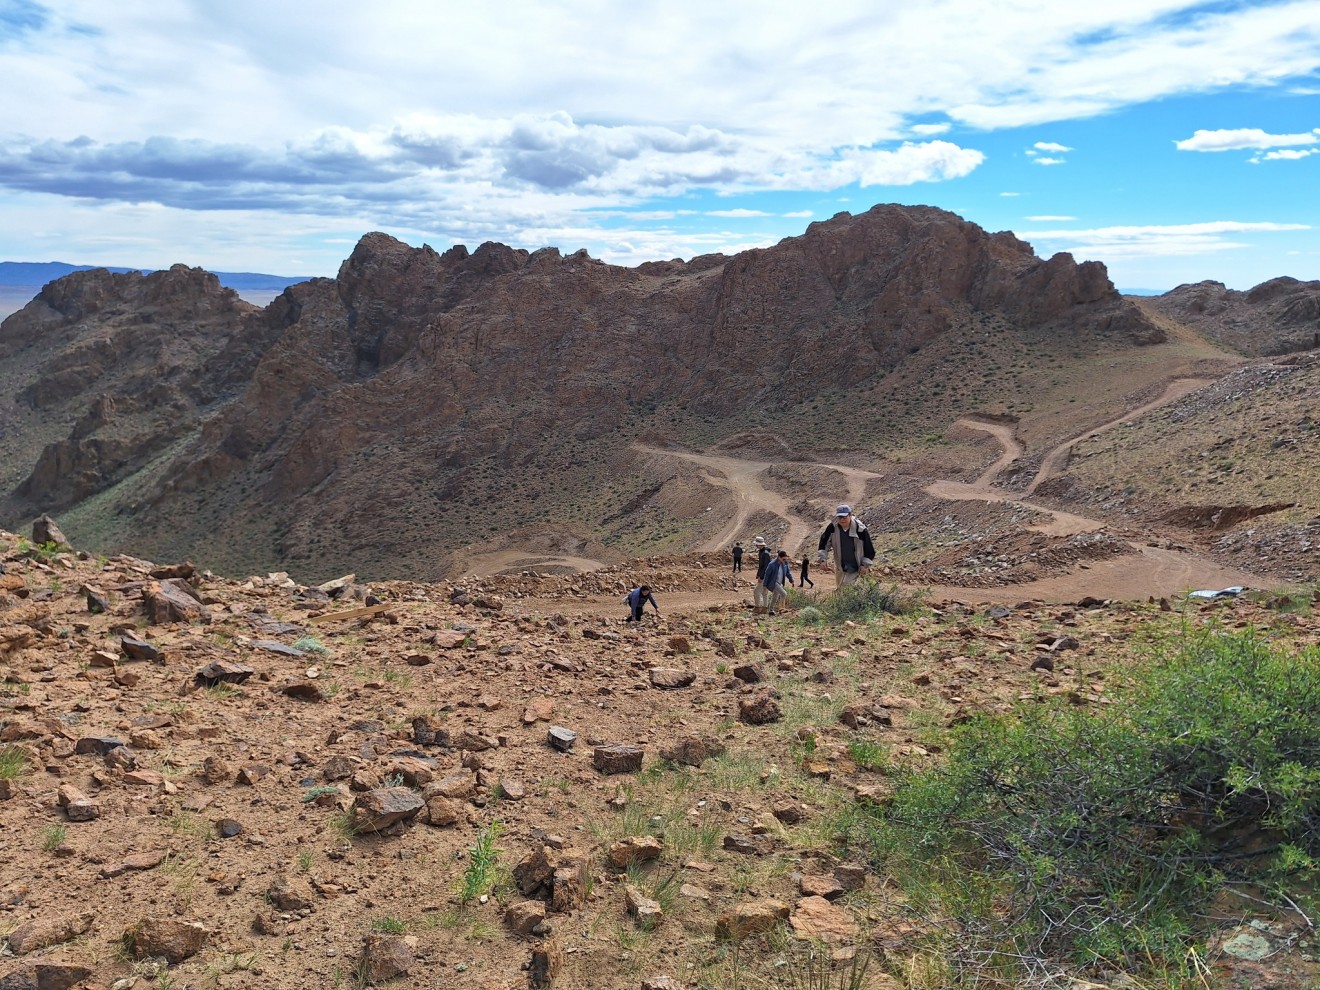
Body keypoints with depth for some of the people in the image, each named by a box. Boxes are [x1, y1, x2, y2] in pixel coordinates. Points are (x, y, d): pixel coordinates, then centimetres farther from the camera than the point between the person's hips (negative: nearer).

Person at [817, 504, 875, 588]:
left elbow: (869, 548, -8)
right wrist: (821, 559, -8)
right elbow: (824, 543, 0)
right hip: (840, 568, 4)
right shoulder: (832, 528, -12)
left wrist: (865, 565, -9)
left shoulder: (860, 529, -18)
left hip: (857, 569, -4)